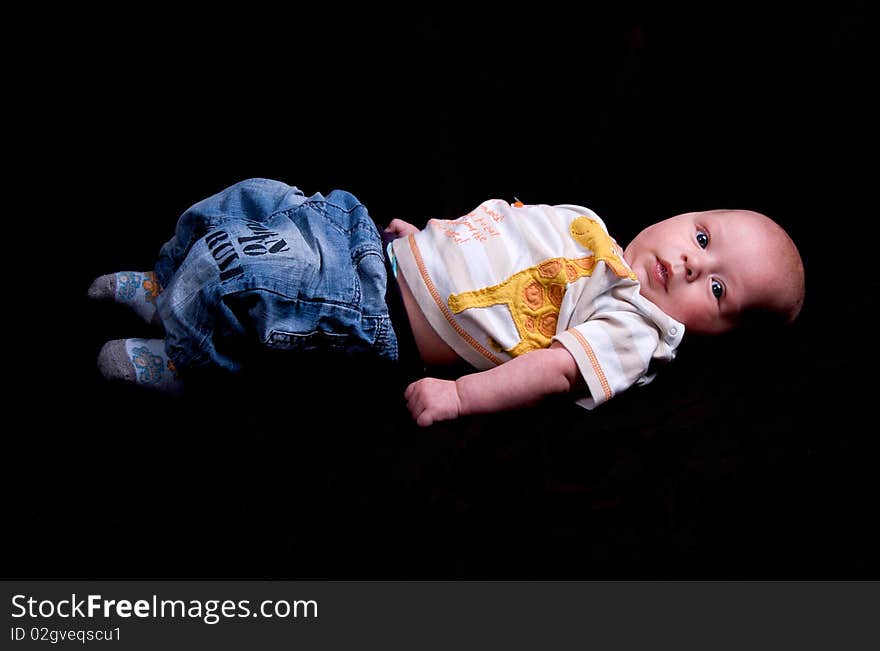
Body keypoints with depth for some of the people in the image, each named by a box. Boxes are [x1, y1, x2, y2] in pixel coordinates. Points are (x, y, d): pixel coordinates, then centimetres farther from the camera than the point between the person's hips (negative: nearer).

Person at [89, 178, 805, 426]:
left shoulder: (635, 329, -10)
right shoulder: (585, 223, 11)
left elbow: (557, 368, -22)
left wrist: (461, 394, -31)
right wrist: (424, 230, 16)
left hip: (382, 319, -7)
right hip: (384, 245, 7)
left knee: (233, 268, -19)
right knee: (254, 201, 8)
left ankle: (177, 359, 9)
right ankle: (167, 292, 31)